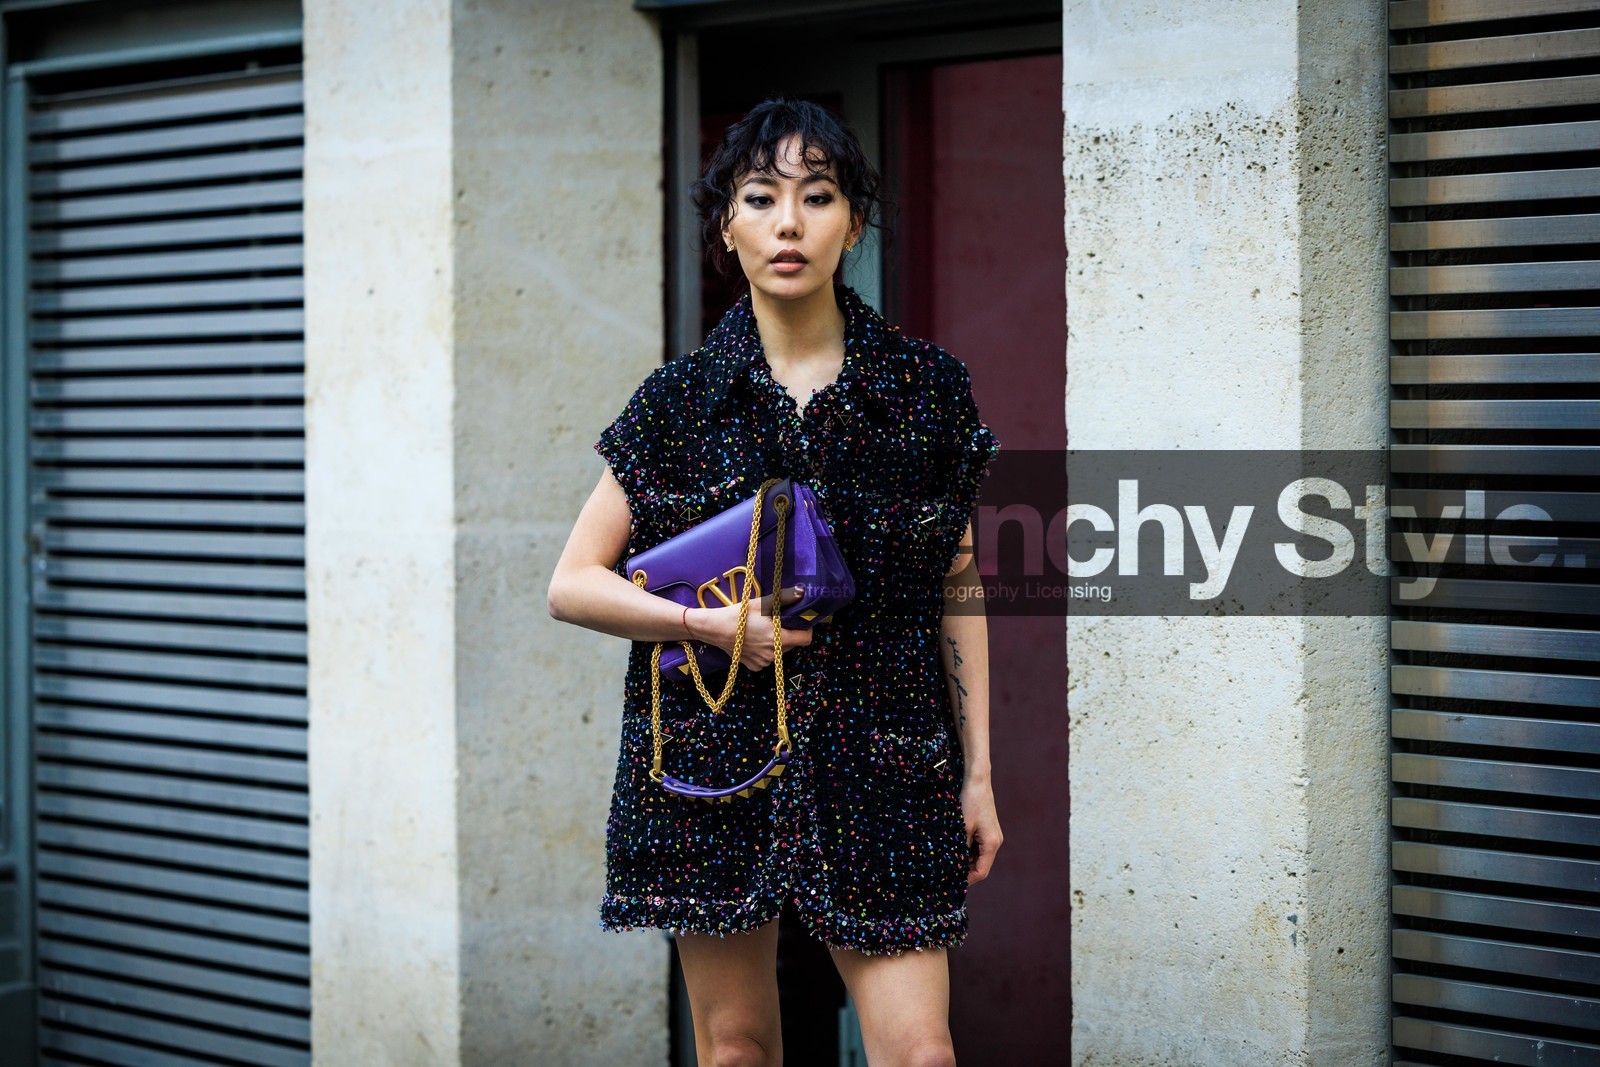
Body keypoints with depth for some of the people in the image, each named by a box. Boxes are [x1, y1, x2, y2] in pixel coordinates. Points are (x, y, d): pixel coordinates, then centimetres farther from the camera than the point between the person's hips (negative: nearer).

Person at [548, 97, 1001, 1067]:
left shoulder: (927, 386, 2)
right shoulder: (681, 400, 1)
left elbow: (959, 587, 7)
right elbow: (572, 585, 3)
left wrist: (977, 772, 5)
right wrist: (713, 623, -12)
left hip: (882, 759, 0)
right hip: (715, 756, 0)